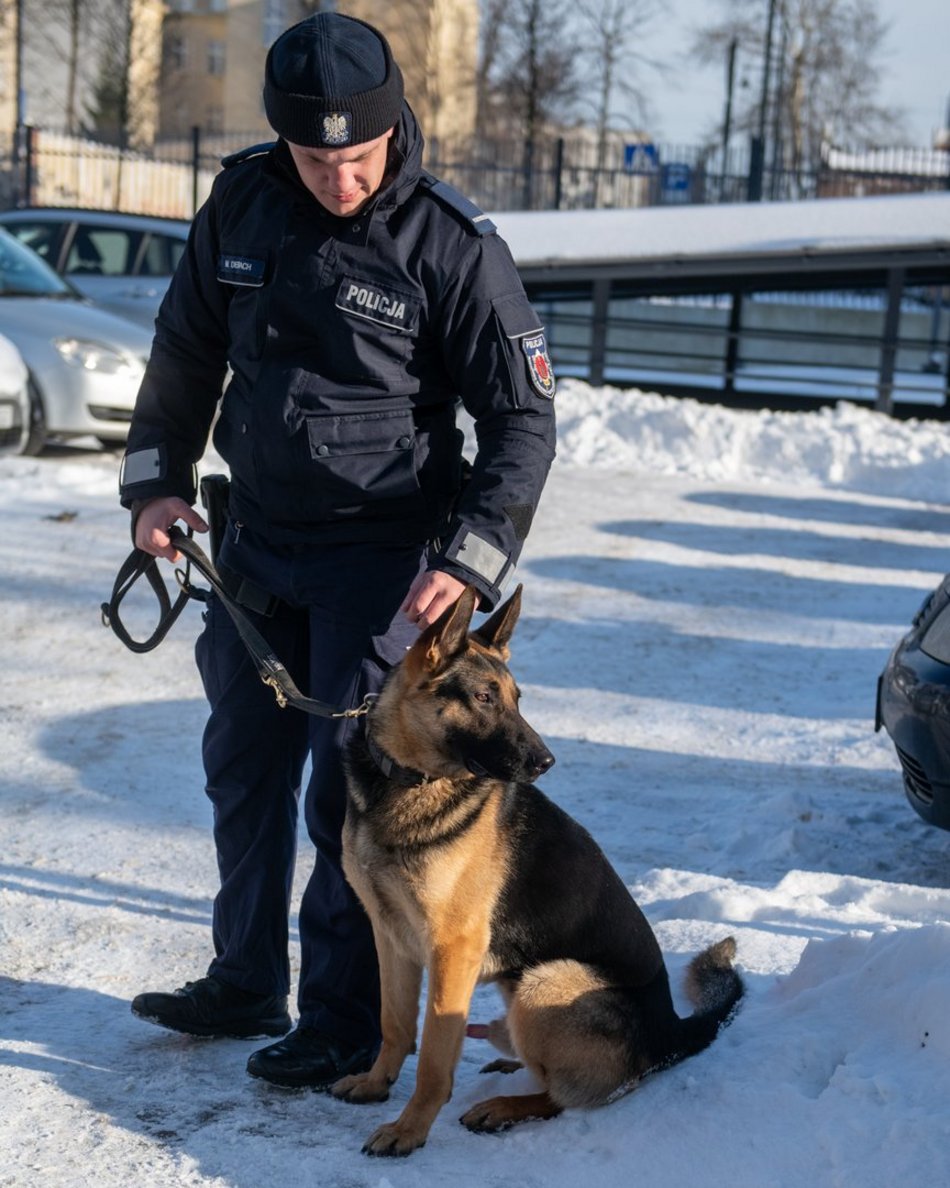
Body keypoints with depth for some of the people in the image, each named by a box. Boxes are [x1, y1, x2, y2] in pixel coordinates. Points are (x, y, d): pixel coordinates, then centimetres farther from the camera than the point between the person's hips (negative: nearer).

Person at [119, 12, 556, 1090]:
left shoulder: (454, 247, -15)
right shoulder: (242, 206, -1)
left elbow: (522, 418, -11)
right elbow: (186, 350, 14)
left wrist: (469, 559, -22)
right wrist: (157, 479, 6)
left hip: (380, 556, -6)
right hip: (258, 538, 6)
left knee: (351, 790, -4)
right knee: (244, 766, 15)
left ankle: (346, 1022, 10)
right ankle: (246, 983, 32)